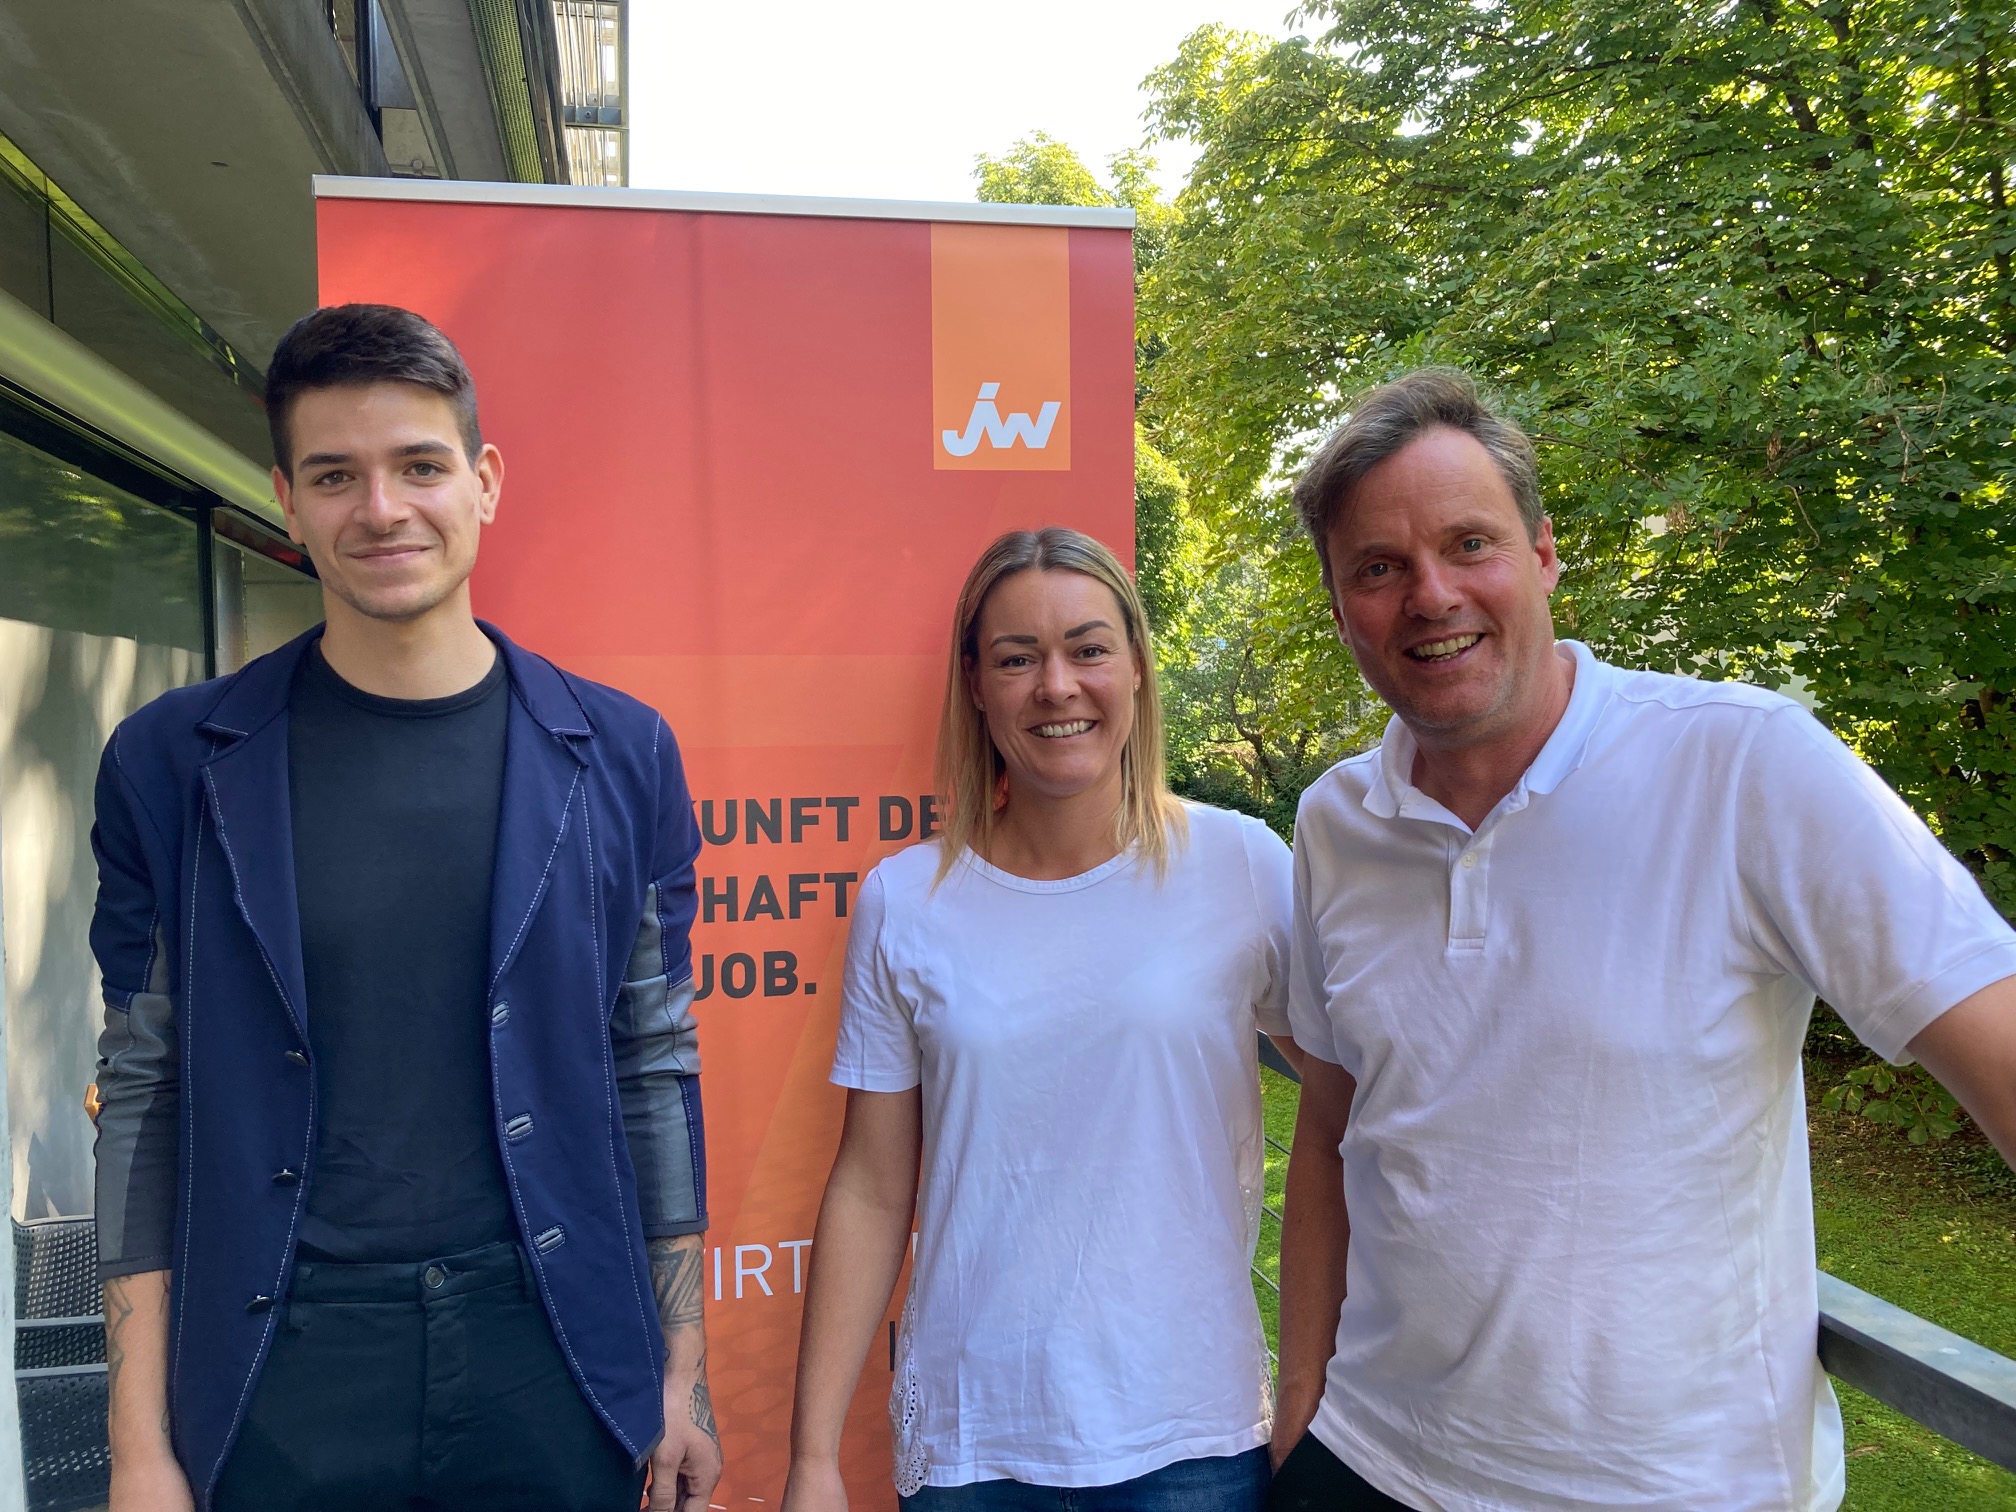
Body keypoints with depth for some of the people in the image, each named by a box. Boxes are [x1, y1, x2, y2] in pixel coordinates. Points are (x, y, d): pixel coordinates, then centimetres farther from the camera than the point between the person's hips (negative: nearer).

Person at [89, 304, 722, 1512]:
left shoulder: (616, 754, -2)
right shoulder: (174, 764, -1)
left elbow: (656, 1066, 1)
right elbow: (146, 1098, 1)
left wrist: (682, 1379, 2)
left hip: (553, 1354, 1)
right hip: (278, 1372, 0)